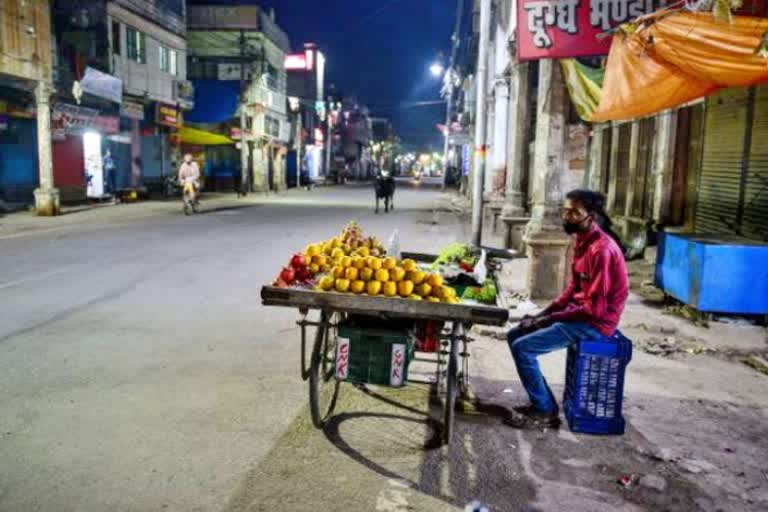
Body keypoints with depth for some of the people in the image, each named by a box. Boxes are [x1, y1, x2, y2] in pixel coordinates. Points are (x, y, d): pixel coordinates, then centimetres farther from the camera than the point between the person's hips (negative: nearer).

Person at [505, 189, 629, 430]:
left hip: (594, 323, -10)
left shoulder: (601, 249, -23)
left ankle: (544, 412, 0)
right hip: (579, 314, 10)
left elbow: (595, 308, -25)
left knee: (522, 348, -16)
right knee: (515, 335, 9)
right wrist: (543, 314, 5)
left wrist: (550, 319, -17)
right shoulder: (583, 242, 8)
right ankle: (542, 402, 14)